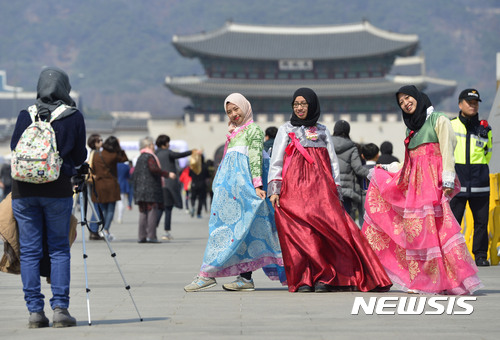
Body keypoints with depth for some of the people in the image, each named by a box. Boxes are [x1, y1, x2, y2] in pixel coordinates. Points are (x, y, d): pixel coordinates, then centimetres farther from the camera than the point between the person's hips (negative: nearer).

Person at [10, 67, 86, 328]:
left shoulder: (25, 115, 3)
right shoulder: (74, 117, -1)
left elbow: (14, 149, 10)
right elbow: (79, 157, 5)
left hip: (23, 189, 1)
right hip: (58, 189, -1)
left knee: (29, 251, 4)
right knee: (59, 249, 6)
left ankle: (35, 311, 2)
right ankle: (60, 308, -1)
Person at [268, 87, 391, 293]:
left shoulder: (322, 131, 22)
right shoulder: (286, 130, 16)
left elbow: (333, 162, 19)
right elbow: (276, 162, 9)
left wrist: (336, 190, 9)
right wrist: (274, 189, -4)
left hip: (320, 187, 2)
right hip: (294, 187, -1)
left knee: (326, 227, -16)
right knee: (298, 230, -16)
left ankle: (324, 278, -14)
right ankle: (303, 280, -17)